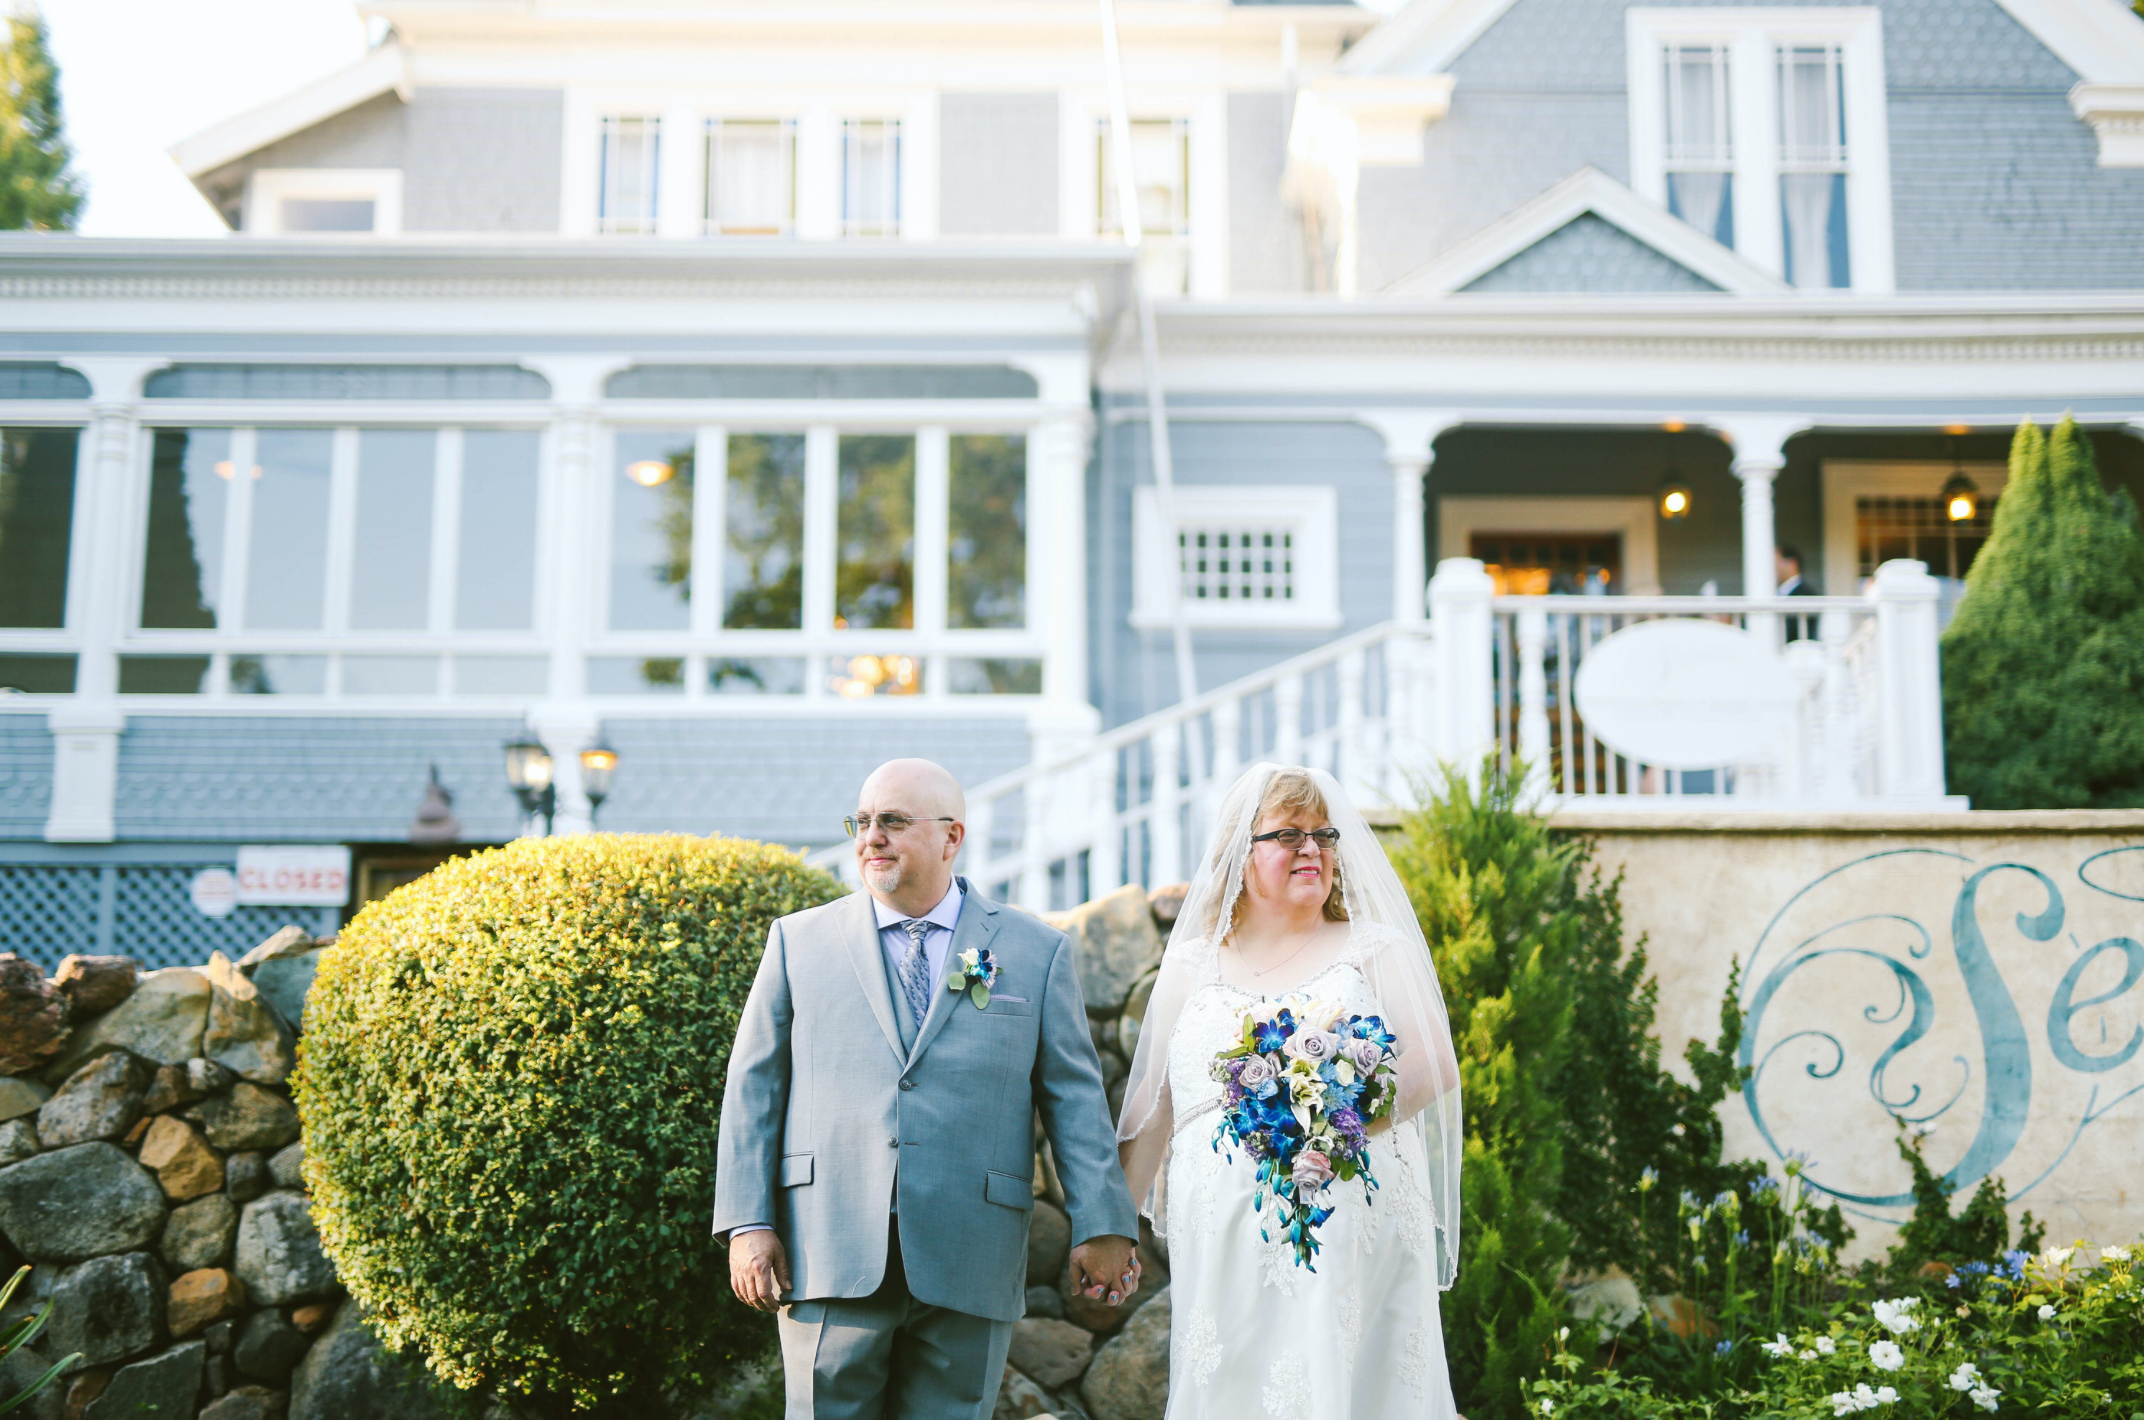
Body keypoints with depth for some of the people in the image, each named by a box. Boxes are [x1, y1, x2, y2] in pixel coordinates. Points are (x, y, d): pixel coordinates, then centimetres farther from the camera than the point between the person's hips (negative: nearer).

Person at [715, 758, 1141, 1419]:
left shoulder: (1036, 952, 8)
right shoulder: (799, 941, 9)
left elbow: (1074, 1096, 6)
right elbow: (754, 1088, 8)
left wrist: (1102, 1224, -1)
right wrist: (748, 1222, 0)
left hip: (968, 1271, 0)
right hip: (830, 1261, 0)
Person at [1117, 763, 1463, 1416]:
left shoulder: (1377, 950, 8)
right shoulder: (1191, 965, 11)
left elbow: (1437, 1065, -3)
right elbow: (1152, 1104, 13)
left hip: (1355, 1235, -1)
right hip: (1224, 1244, 1)